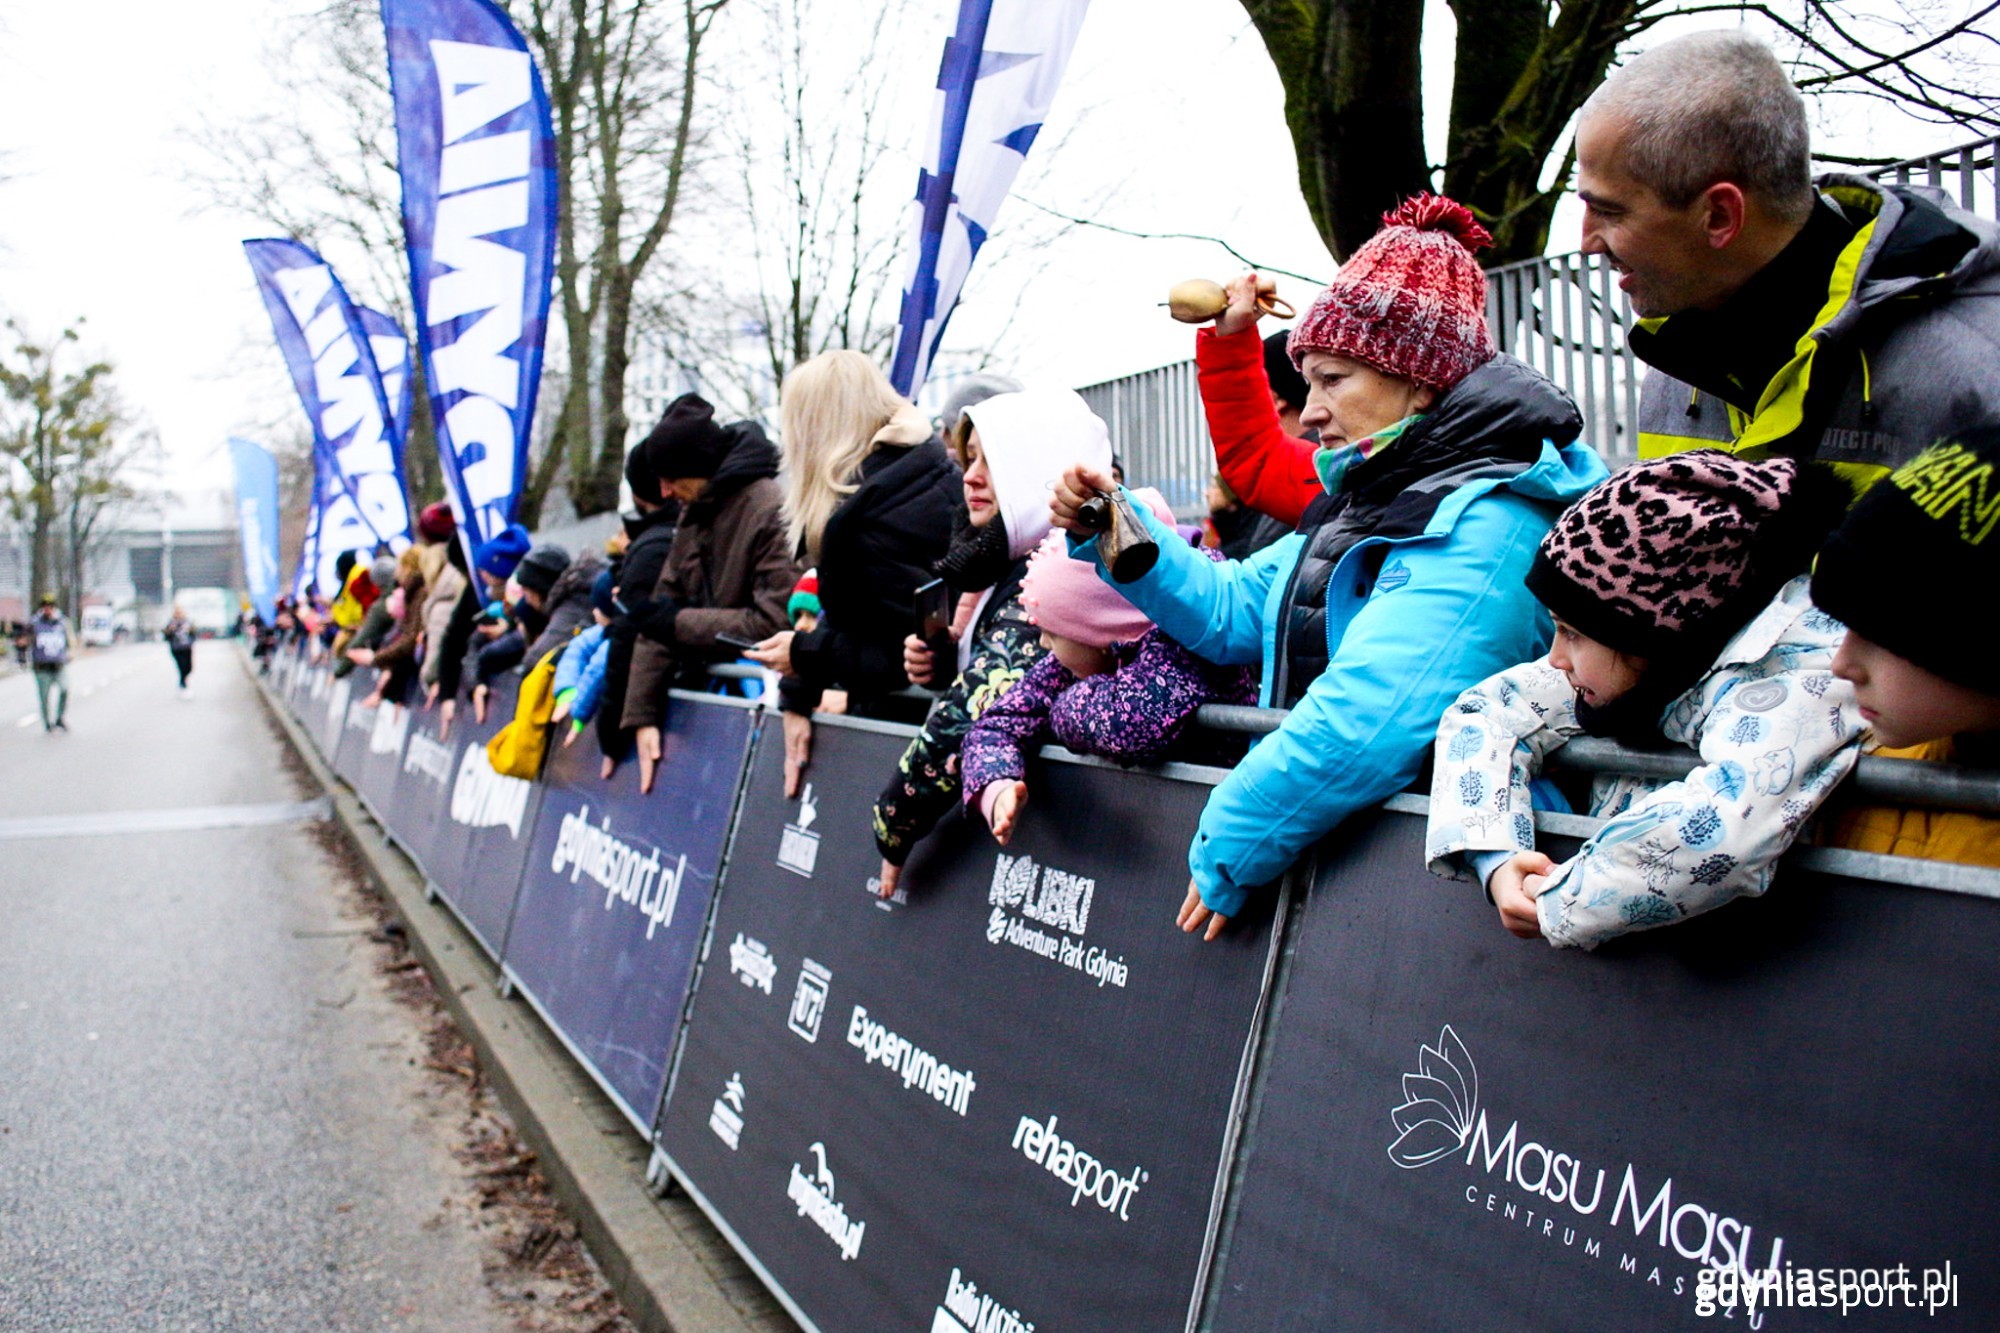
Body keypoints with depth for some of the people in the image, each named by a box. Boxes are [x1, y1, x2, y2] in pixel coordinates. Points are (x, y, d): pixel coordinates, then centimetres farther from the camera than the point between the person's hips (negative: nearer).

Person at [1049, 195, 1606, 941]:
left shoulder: (1484, 529, -18)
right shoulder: (1373, 500, 15)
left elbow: (1360, 730, -28)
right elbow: (1230, 610, 14)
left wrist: (1230, 852, -19)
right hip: (1339, 858, 8)